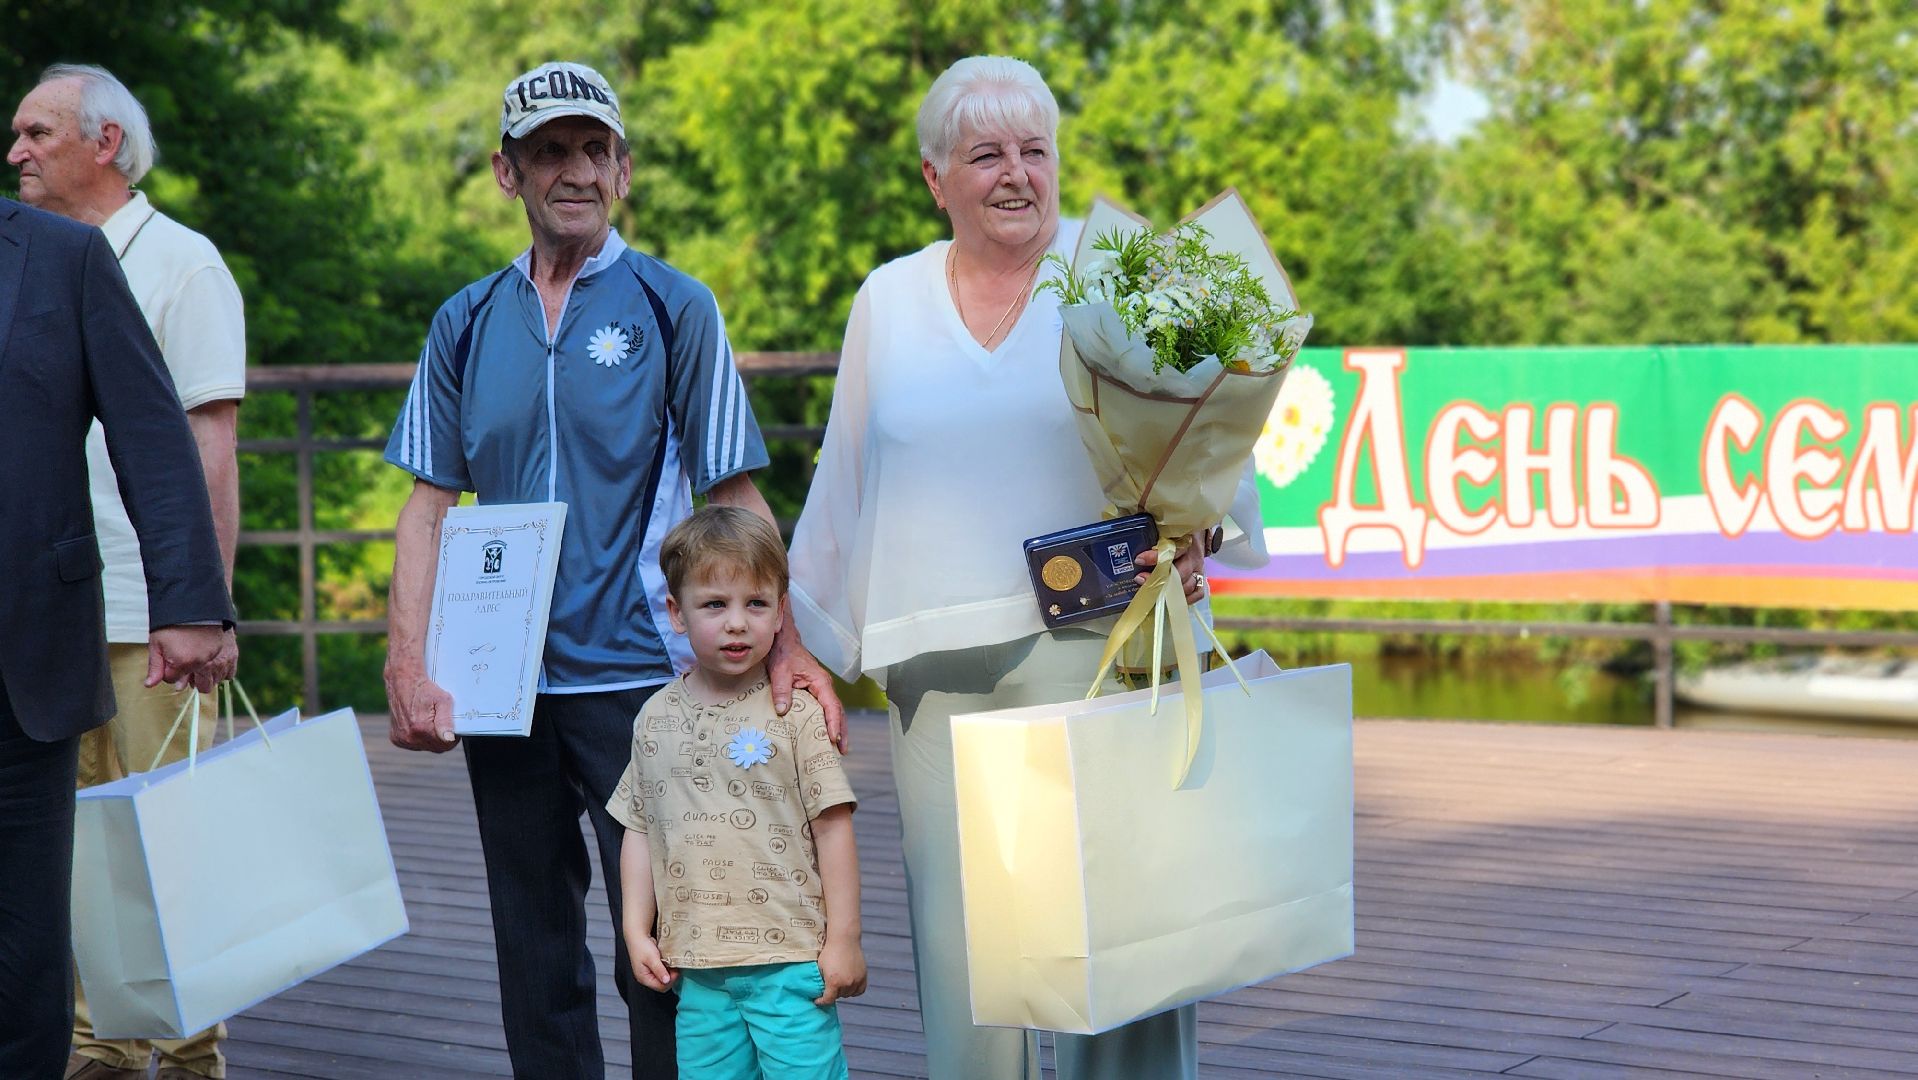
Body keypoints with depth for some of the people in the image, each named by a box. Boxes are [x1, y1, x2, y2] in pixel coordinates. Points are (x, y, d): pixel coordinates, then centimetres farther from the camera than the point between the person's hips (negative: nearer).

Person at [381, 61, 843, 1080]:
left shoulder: (674, 308, 1)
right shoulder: (465, 325, 9)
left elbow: (734, 500, -1)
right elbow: (428, 505, 7)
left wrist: (784, 642, -14)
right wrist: (408, 666, -4)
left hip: (638, 676, -3)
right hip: (502, 684, 3)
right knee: (534, 958, 11)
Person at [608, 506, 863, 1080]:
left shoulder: (794, 714, -4)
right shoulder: (656, 720, 7)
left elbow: (832, 828, -4)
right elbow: (640, 832, 12)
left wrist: (843, 940, -5)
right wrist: (637, 931, 7)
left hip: (790, 964, -4)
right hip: (696, 969, 4)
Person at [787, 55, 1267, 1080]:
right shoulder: (888, 301, 14)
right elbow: (843, 491, 22)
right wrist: (792, 634, 22)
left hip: (1090, 639, -3)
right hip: (935, 668, 3)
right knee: (957, 936, 0)